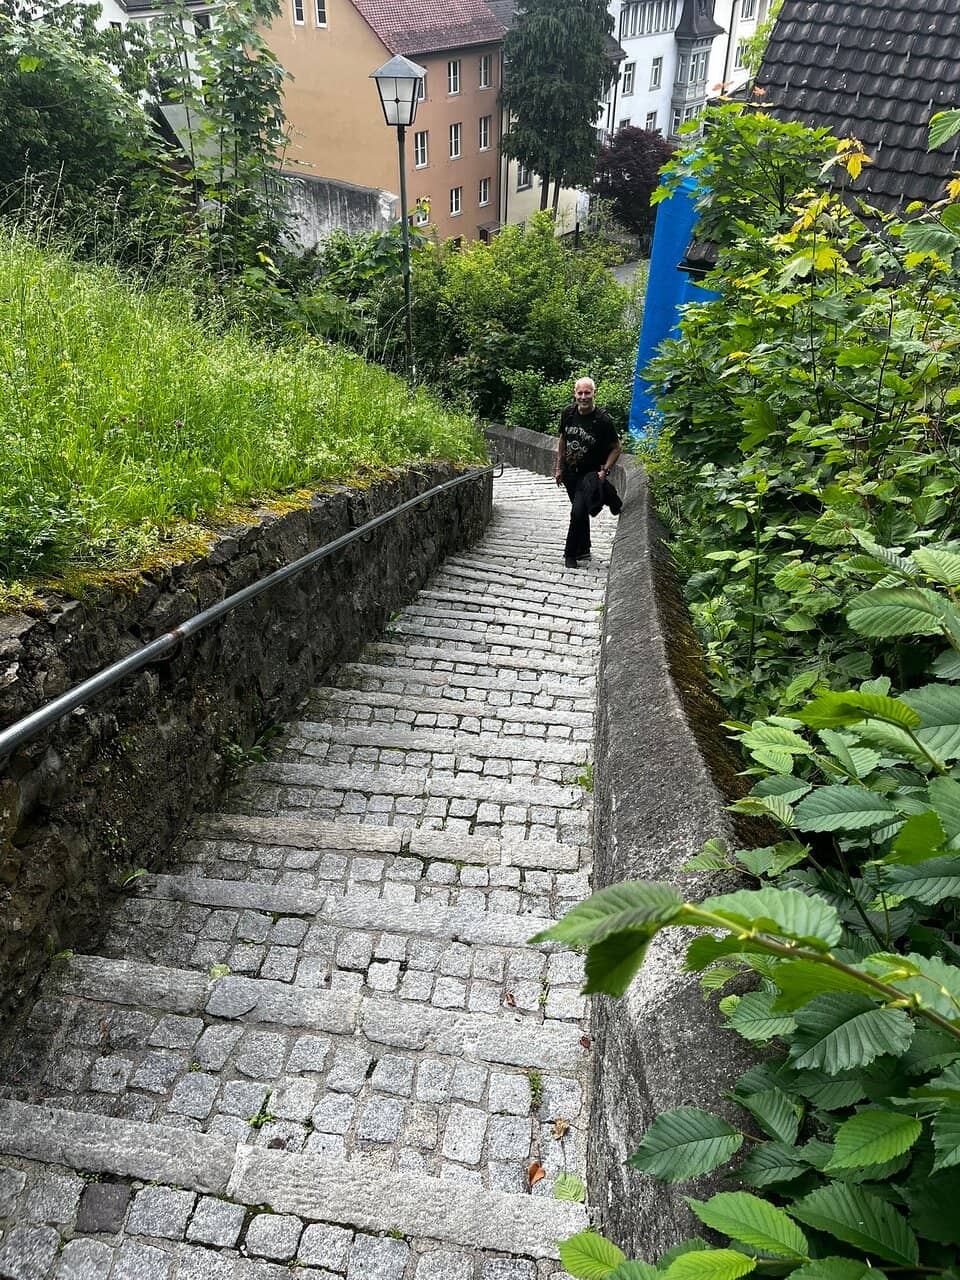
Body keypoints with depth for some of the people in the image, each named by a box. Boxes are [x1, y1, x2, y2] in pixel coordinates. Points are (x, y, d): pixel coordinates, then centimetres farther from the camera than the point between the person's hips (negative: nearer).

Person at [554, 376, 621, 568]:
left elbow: (616, 448, -8)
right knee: (580, 512, 17)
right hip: (570, 472, 5)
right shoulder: (568, 413, -5)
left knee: (578, 512, -15)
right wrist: (559, 467, 10)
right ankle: (584, 549, 33)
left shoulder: (603, 420, -19)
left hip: (590, 473, -5)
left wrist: (604, 470, -18)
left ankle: (570, 554, 2)